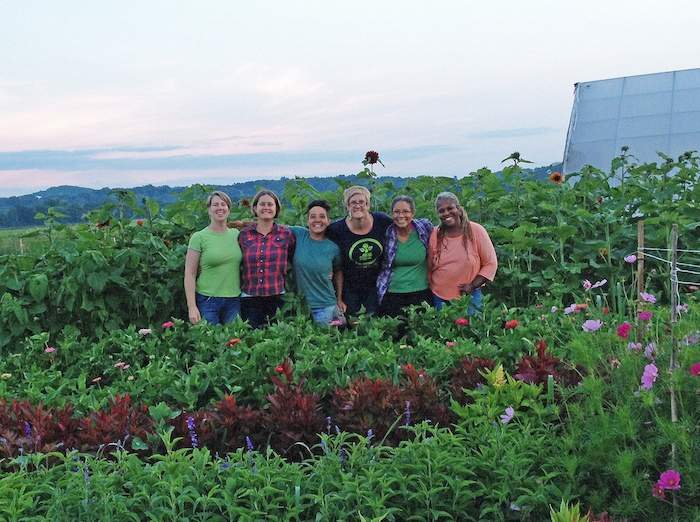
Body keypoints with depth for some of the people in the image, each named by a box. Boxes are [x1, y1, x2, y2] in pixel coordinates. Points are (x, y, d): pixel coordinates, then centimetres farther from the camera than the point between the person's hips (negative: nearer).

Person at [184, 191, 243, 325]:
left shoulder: (236, 235, 8)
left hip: (234, 301, 4)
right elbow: (190, 274, -5)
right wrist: (192, 307, -11)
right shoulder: (199, 237, -3)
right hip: (207, 301, -4)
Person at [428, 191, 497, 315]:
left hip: (469, 297, -2)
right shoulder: (434, 234, 0)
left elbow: (491, 264, -3)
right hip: (439, 298, 2)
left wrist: (472, 285, -12)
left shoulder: (476, 231, -5)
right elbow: (429, 268, 9)